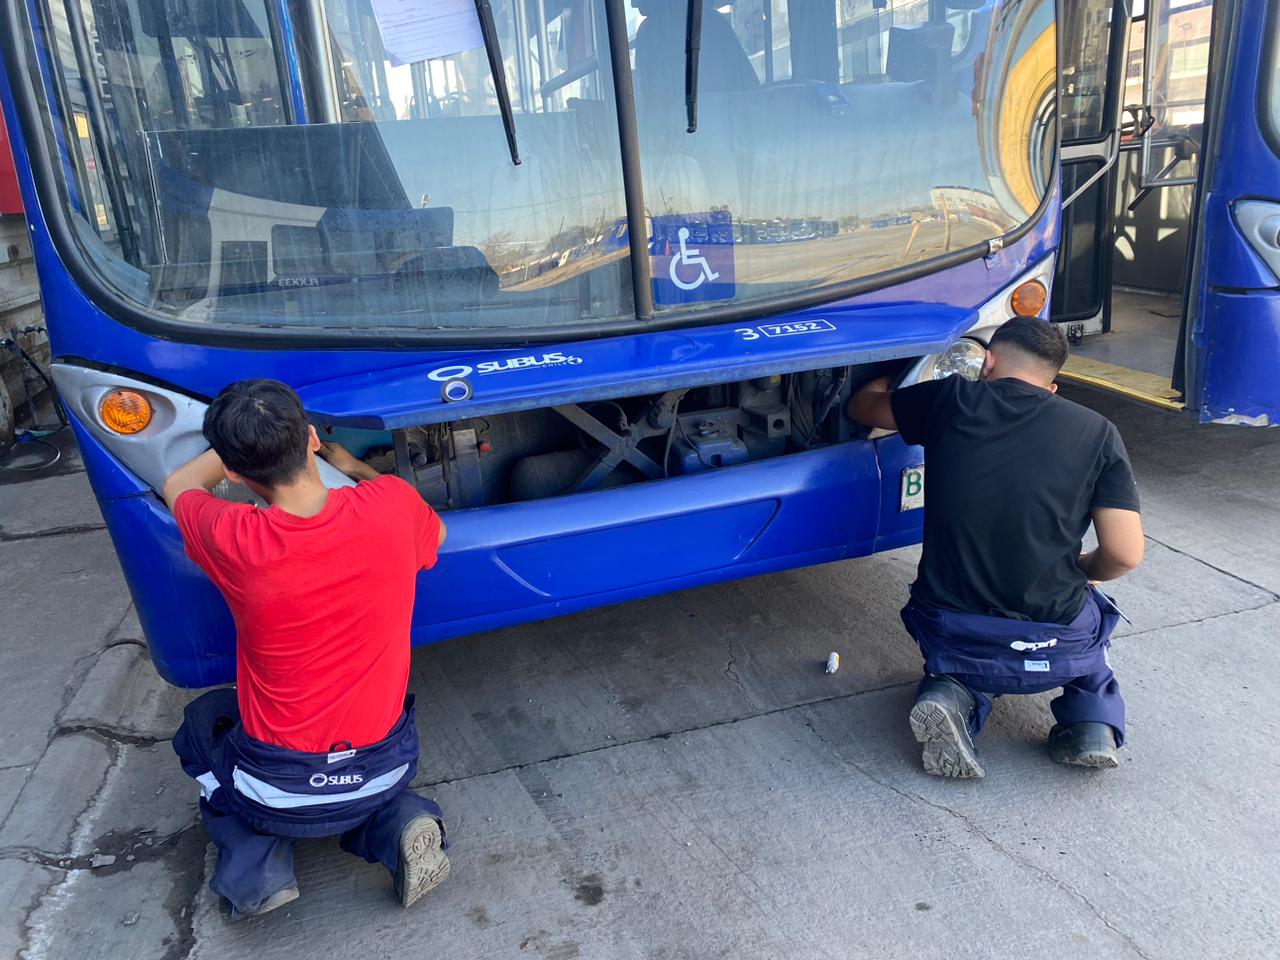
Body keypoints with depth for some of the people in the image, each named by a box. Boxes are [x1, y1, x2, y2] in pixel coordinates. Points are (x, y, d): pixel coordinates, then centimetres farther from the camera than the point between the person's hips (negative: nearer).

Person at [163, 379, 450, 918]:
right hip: (385, 770, 2)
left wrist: (240, 442, 15)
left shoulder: (231, 540, -20)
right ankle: (397, 824, 6)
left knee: (203, 720, 30)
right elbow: (433, 535, 10)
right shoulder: (391, 504, -18)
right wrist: (355, 469, 17)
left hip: (279, 795, -1)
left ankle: (253, 864, 9)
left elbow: (179, 485, 5)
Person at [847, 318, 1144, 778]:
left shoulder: (951, 401, -2)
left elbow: (862, 407, 16)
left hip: (948, 638, 0)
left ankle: (953, 694, 2)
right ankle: (1092, 720, 10)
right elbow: (1124, 555, -8)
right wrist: (1081, 569, 15)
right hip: (1054, 652, 0)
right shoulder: (1097, 433, -3)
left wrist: (884, 382, 39)